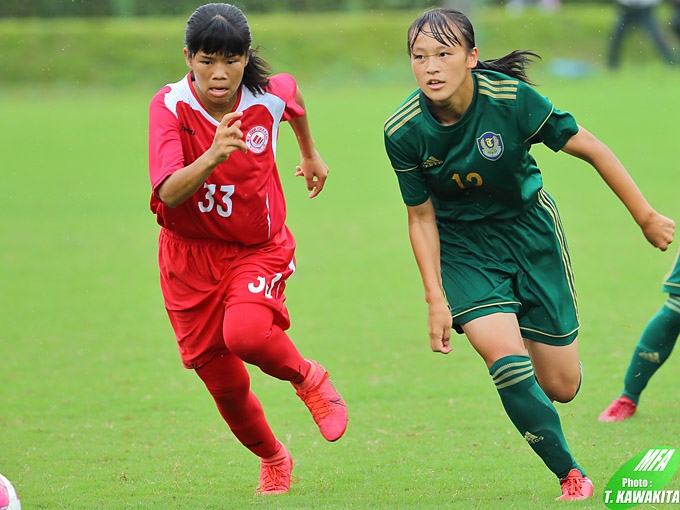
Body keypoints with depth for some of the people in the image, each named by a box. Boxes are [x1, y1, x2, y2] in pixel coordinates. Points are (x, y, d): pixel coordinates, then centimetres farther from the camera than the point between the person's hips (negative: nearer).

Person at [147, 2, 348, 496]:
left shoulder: (269, 96, -14)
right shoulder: (170, 105, -20)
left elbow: (294, 96, 14)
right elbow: (169, 193, -33)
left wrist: (311, 153, 28)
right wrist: (213, 157, -50)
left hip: (258, 248, -1)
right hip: (190, 254, 1)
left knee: (246, 333, -32)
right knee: (226, 386, 7)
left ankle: (307, 378, 2)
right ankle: (273, 459, 37)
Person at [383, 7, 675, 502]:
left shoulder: (511, 98, -24)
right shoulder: (403, 132, -19)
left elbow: (589, 148, -12)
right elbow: (421, 217, -5)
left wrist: (646, 216, -7)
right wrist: (436, 299, -8)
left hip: (530, 231, 0)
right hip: (463, 245, 0)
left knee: (561, 386, 3)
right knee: (507, 359, -23)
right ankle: (571, 476, -6)